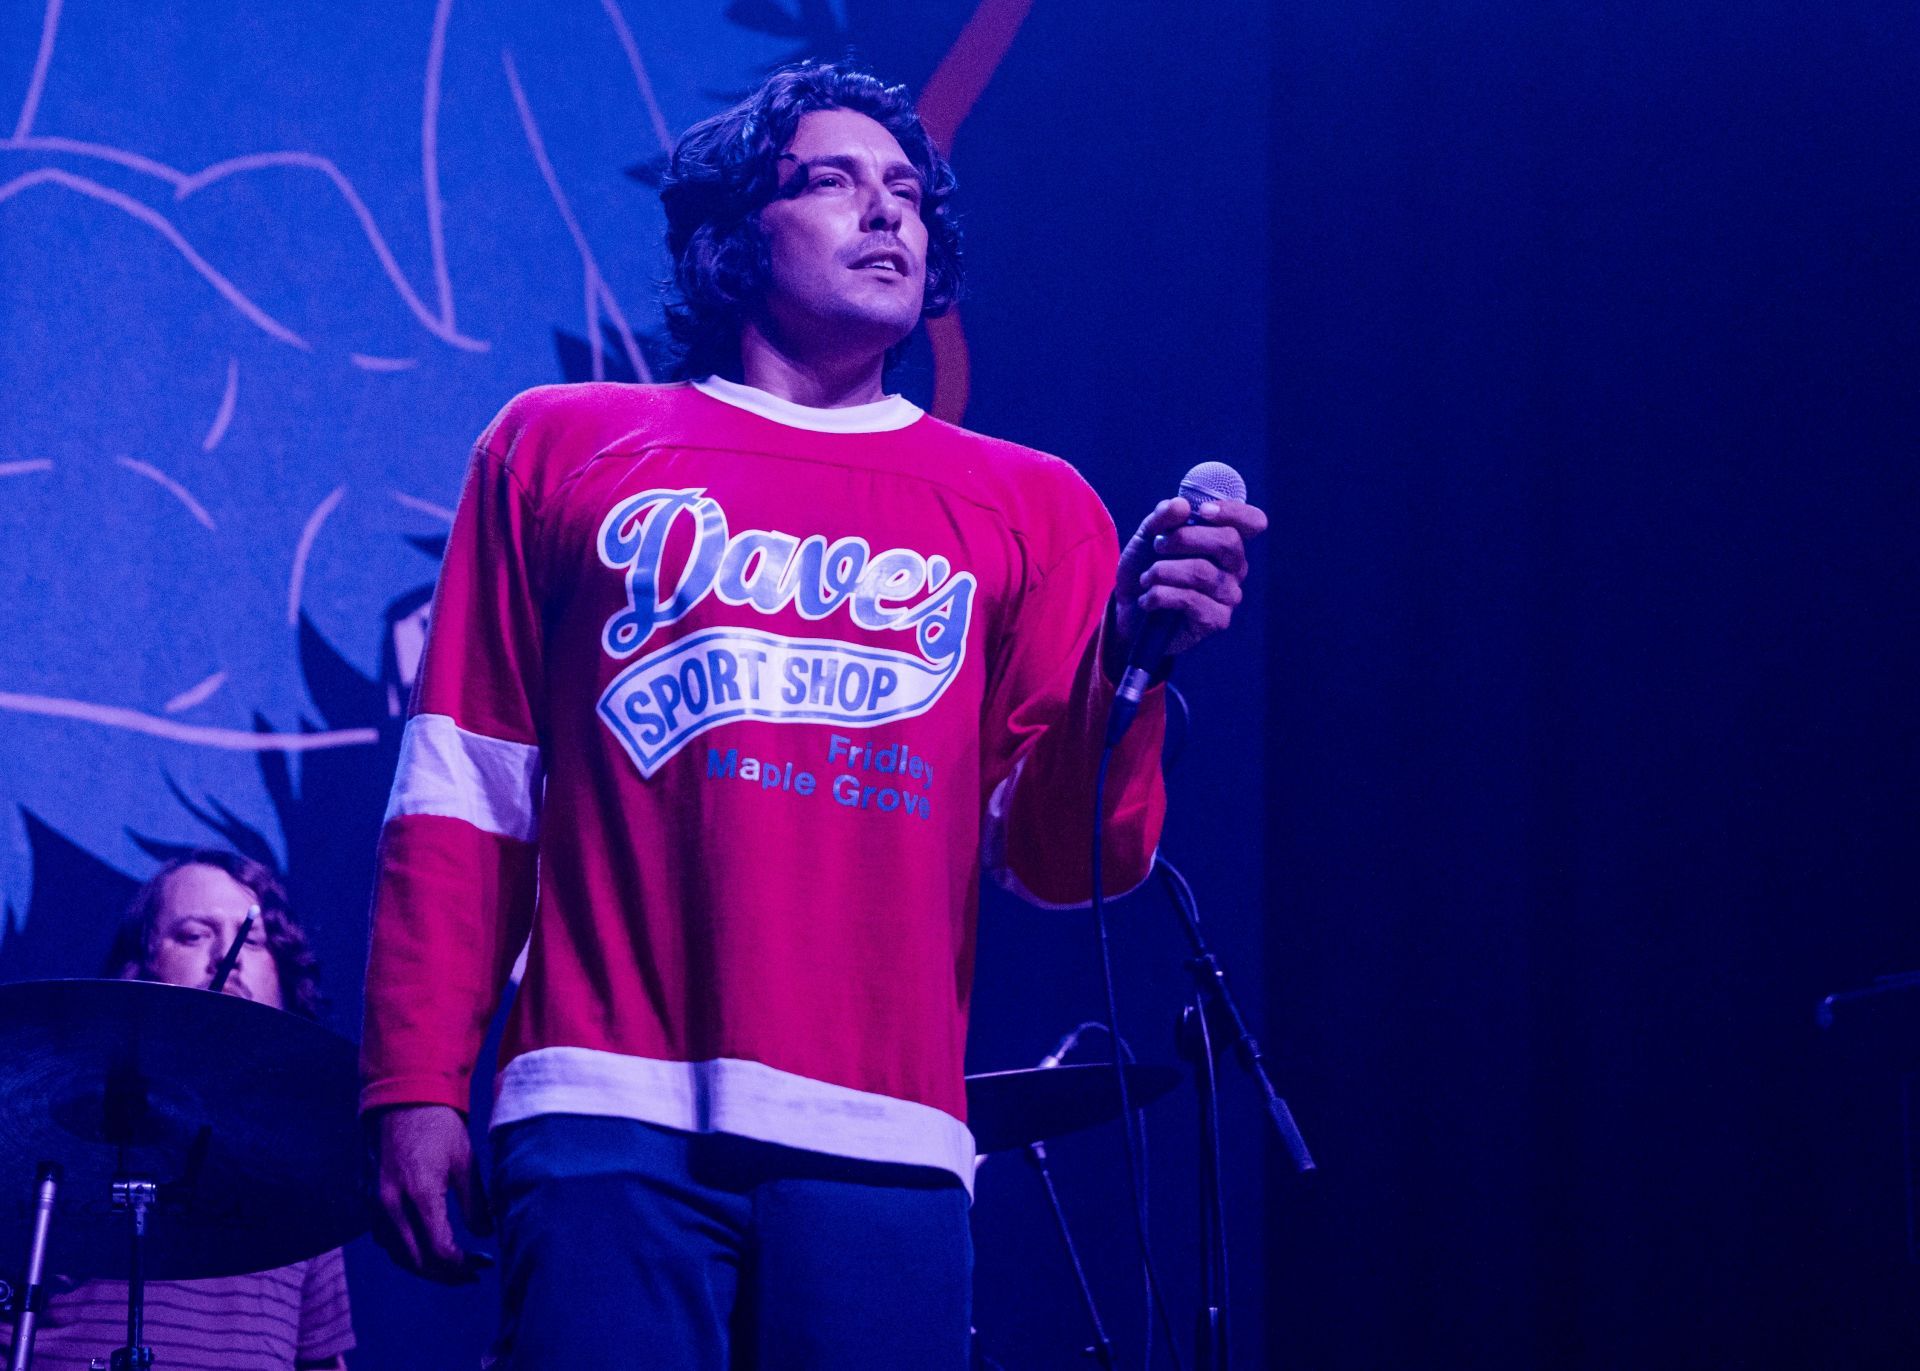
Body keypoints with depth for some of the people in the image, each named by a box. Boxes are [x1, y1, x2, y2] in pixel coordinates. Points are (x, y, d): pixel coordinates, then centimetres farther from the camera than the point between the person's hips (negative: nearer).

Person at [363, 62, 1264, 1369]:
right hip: (614, 1117, -1)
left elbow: (1065, 858, 6)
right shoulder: (562, 448, 14)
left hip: (881, 1150, 1)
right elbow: (465, 797, 10)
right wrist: (416, 1087, 2)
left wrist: (1127, 655, -12)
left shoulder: (1028, 508, 14)